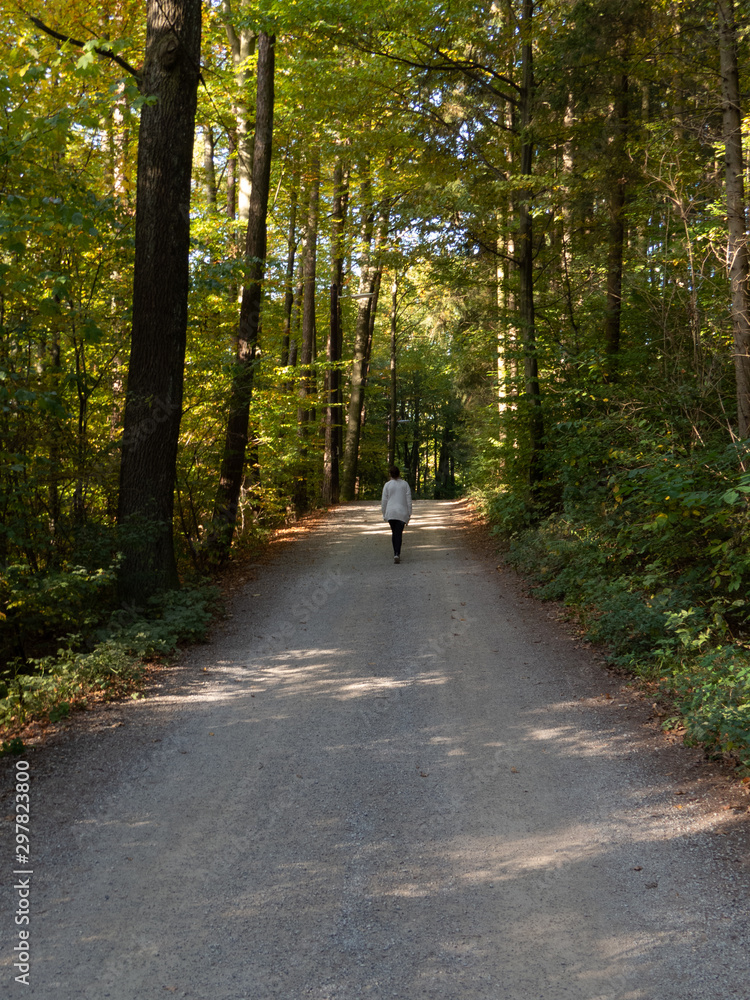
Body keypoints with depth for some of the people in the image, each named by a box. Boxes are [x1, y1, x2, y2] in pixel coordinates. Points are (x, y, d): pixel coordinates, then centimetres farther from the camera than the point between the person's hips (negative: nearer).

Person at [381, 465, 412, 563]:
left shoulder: (387, 485, -3)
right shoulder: (405, 484, 0)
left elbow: (384, 501, -1)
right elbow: (409, 500, 0)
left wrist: (384, 514, 10)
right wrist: (409, 514, 7)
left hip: (390, 512, 0)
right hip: (402, 512, 0)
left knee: (394, 533, 16)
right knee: (398, 533, -1)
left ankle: (396, 553, 20)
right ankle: (397, 554, -17)